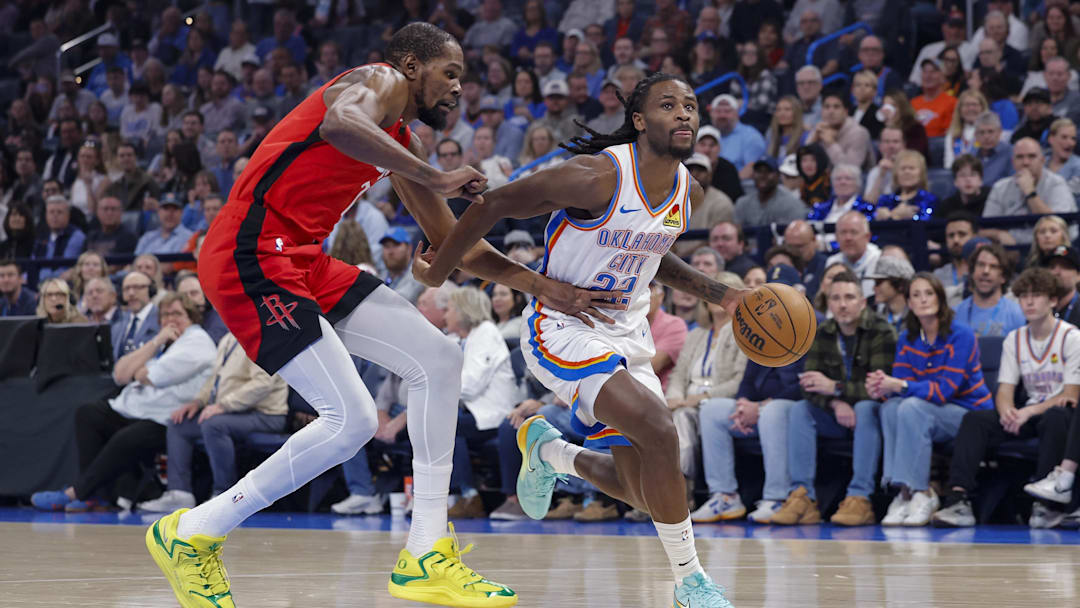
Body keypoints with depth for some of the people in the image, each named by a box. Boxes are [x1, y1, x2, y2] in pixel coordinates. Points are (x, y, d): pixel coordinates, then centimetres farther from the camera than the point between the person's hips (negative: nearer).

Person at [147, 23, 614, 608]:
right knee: (350, 420, -16)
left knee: (438, 360, 7)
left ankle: (425, 555, 8)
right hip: (250, 257, -11)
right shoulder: (378, 81, -6)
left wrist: (543, 288, 19)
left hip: (301, 263, 11)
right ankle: (191, 533, -2)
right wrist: (436, 179, -28)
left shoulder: (401, 143, 23)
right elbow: (338, 125, -32)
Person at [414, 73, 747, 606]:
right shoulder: (597, 177, -22)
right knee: (659, 431, -27)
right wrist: (438, 273, -6)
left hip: (626, 337, 8)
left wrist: (721, 295, 10)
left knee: (641, 491, 6)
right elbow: (494, 205, -15)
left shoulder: (689, 192, 2)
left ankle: (547, 450, 38)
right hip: (563, 331, -8)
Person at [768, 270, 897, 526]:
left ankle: (860, 498, -41)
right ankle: (803, 497, -28)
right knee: (800, 409, -19)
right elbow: (809, 386, -6)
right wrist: (836, 404, -27)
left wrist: (835, 388, -29)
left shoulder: (881, 333, -13)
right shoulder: (822, 335, 2)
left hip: (871, 412, -5)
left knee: (866, 408, -36)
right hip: (836, 417, 5)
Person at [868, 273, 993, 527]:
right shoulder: (907, 339, 5)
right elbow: (902, 381, -2)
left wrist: (898, 385, -32)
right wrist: (882, 388, -27)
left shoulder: (961, 336, -14)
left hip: (970, 413, -5)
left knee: (912, 408, -32)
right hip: (931, 413, 5)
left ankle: (921, 493, -30)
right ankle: (905, 494, -27)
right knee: (890, 407, -25)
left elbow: (945, 389, -22)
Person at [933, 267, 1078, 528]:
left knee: (1055, 418, -41)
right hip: (1028, 414, 5)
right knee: (975, 419, -19)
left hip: (1057, 412, -5)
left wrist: (1029, 412, -24)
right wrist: (1007, 412, -20)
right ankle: (958, 500, -34)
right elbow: (1005, 390, 6)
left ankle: (1046, 504, -39)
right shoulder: (1014, 339, 11)